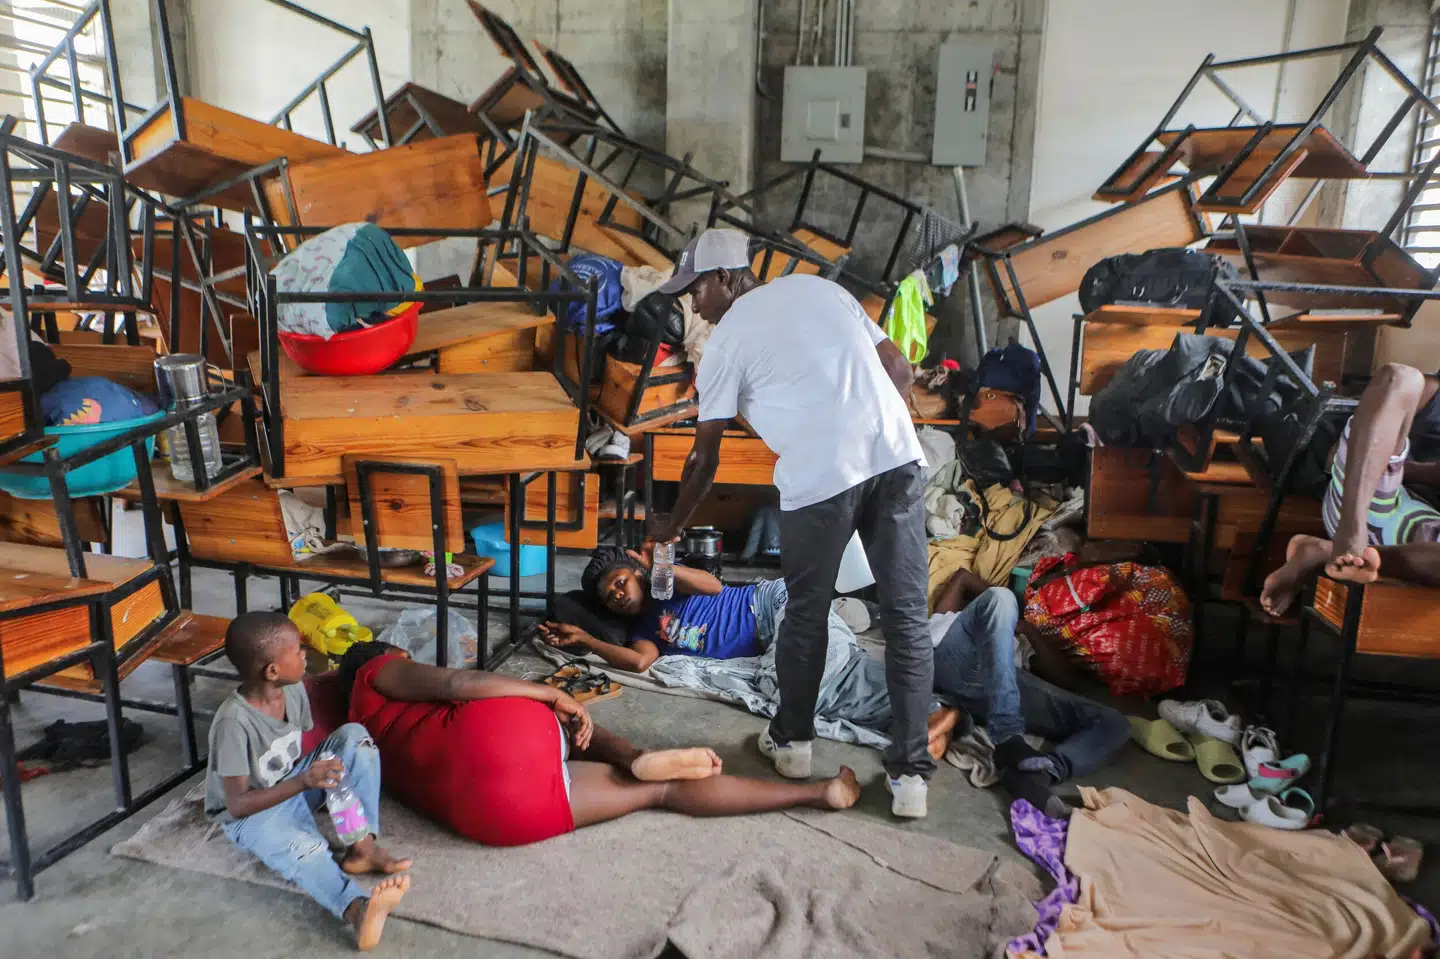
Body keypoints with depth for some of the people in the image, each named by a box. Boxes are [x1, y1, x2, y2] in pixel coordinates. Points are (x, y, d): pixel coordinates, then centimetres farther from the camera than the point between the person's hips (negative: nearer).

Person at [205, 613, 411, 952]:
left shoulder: (294, 691, -8)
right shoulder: (234, 722, -28)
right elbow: (237, 804, -27)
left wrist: (314, 773, -6)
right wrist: (303, 782, -36)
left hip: (295, 787, 7)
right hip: (253, 814, -7)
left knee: (354, 735, -12)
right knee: (304, 848, -37)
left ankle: (362, 847, -21)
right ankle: (357, 909, -65)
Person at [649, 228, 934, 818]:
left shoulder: (726, 340, 9)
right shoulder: (819, 288, 22)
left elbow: (704, 457, 12)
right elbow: (899, 369, 19)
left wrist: (673, 524, 26)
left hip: (819, 474, -4)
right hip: (897, 457, 4)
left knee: (807, 611, 16)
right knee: (906, 614, 9)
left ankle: (791, 740, 34)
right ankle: (910, 773, 14)